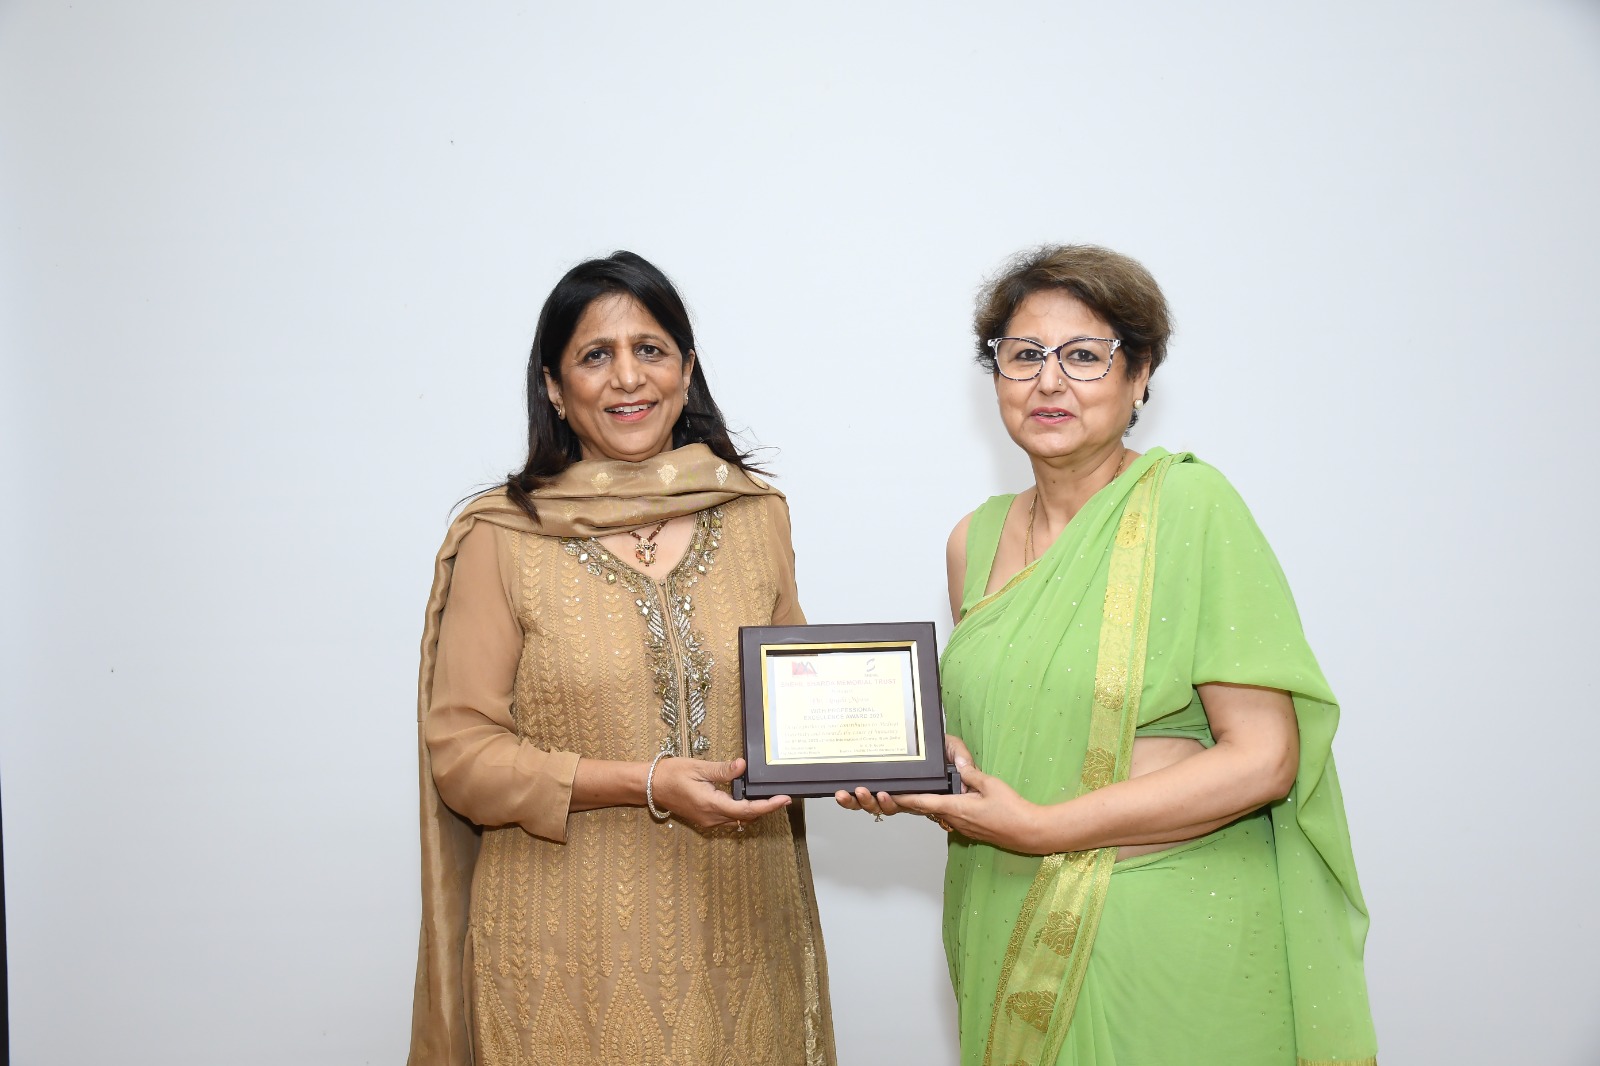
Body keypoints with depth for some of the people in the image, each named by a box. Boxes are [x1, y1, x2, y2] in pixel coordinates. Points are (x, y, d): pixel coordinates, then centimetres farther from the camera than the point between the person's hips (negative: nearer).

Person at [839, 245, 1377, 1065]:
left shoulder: (1188, 504, -11)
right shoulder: (975, 540, 7)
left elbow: (1262, 758, -16)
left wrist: (1042, 827, -18)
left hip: (1173, 938, -5)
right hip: (1010, 933, 5)